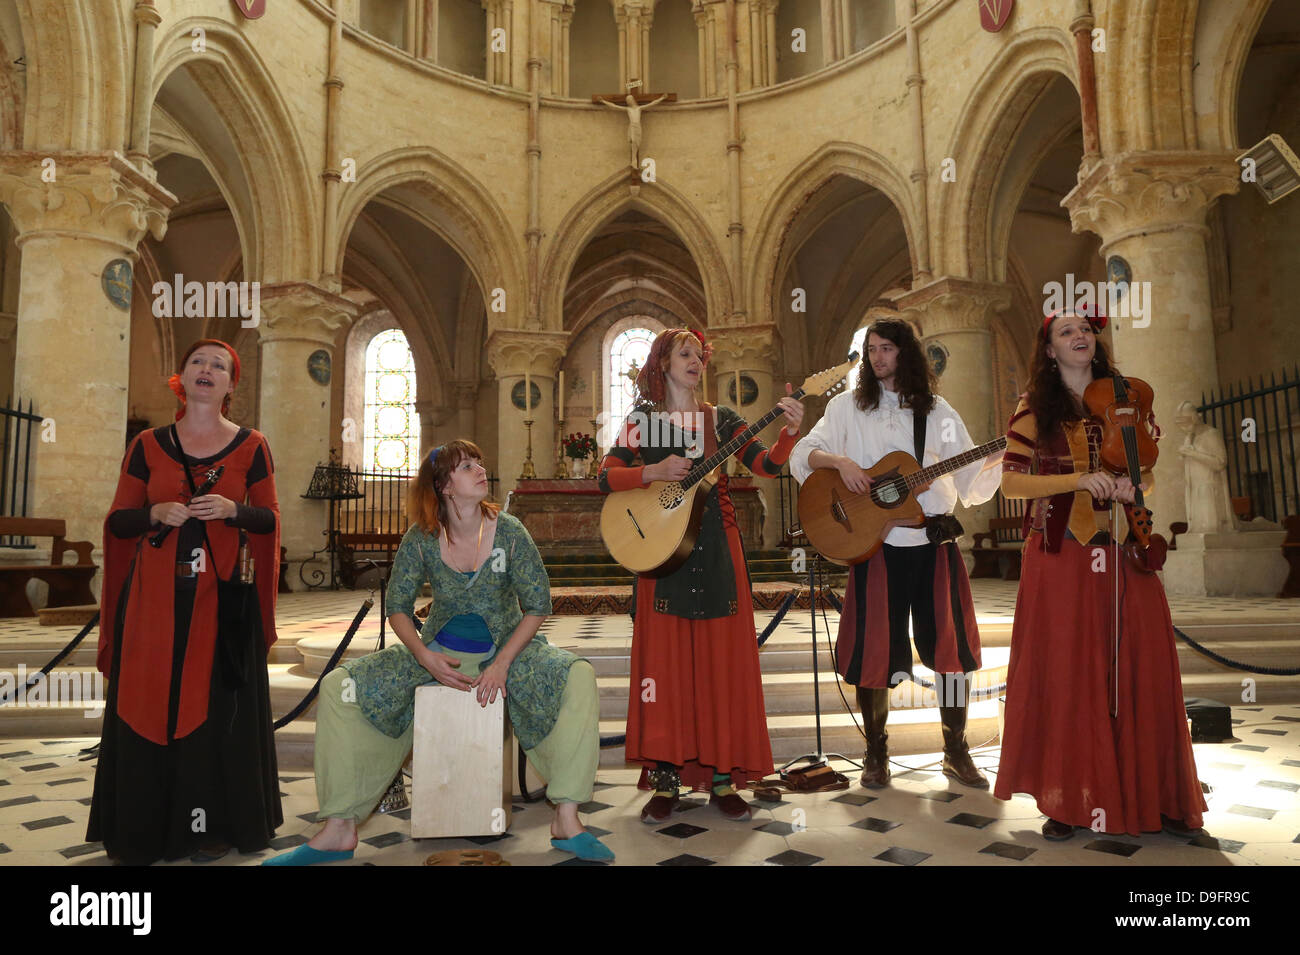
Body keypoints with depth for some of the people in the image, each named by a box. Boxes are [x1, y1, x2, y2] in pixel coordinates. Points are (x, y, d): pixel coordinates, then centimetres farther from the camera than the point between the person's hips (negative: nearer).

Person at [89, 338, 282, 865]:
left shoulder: (250, 446, 4)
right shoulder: (148, 446, 7)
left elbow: (270, 520, 4)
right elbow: (118, 521, 8)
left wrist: (232, 510, -15)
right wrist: (155, 513, -12)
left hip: (221, 599, -1)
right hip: (154, 599, 1)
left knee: (215, 709, 3)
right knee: (149, 706, 4)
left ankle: (210, 824, 16)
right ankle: (145, 828, 18)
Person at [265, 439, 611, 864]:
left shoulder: (509, 531, -11)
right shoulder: (421, 539, -8)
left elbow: (538, 605, -9)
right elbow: (398, 606, 0)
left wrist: (502, 663, -19)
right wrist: (426, 657, -17)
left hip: (507, 647, -1)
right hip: (439, 649, 2)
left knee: (578, 677, -31)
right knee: (338, 686, -15)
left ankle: (566, 820, -23)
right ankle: (339, 830, -6)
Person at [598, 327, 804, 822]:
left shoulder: (720, 419, 10)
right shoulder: (644, 419, 7)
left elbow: (767, 465, -2)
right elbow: (606, 476, -2)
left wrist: (789, 431, -19)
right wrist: (656, 472, -16)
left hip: (716, 545, 2)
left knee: (722, 657, 2)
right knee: (665, 659, 0)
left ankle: (723, 778, 13)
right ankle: (665, 779, 11)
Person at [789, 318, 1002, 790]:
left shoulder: (937, 412, 10)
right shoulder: (850, 405, 7)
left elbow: (970, 482, 8)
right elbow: (803, 453, -1)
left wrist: (995, 458, -11)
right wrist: (839, 460, -19)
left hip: (934, 541, 2)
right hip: (876, 541, -1)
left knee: (952, 644, 4)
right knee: (874, 649, 1)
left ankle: (956, 752, 22)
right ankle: (875, 752, 20)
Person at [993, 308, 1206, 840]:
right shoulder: (1035, 409, 3)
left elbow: (1147, 470, 18)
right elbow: (1011, 482, -6)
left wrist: (1134, 485, -5)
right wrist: (1079, 480, -18)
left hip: (1122, 553, 3)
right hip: (1061, 555, -3)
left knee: (1141, 669, 1)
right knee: (1065, 671, -1)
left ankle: (1152, 795, 16)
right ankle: (1067, 800, 10)